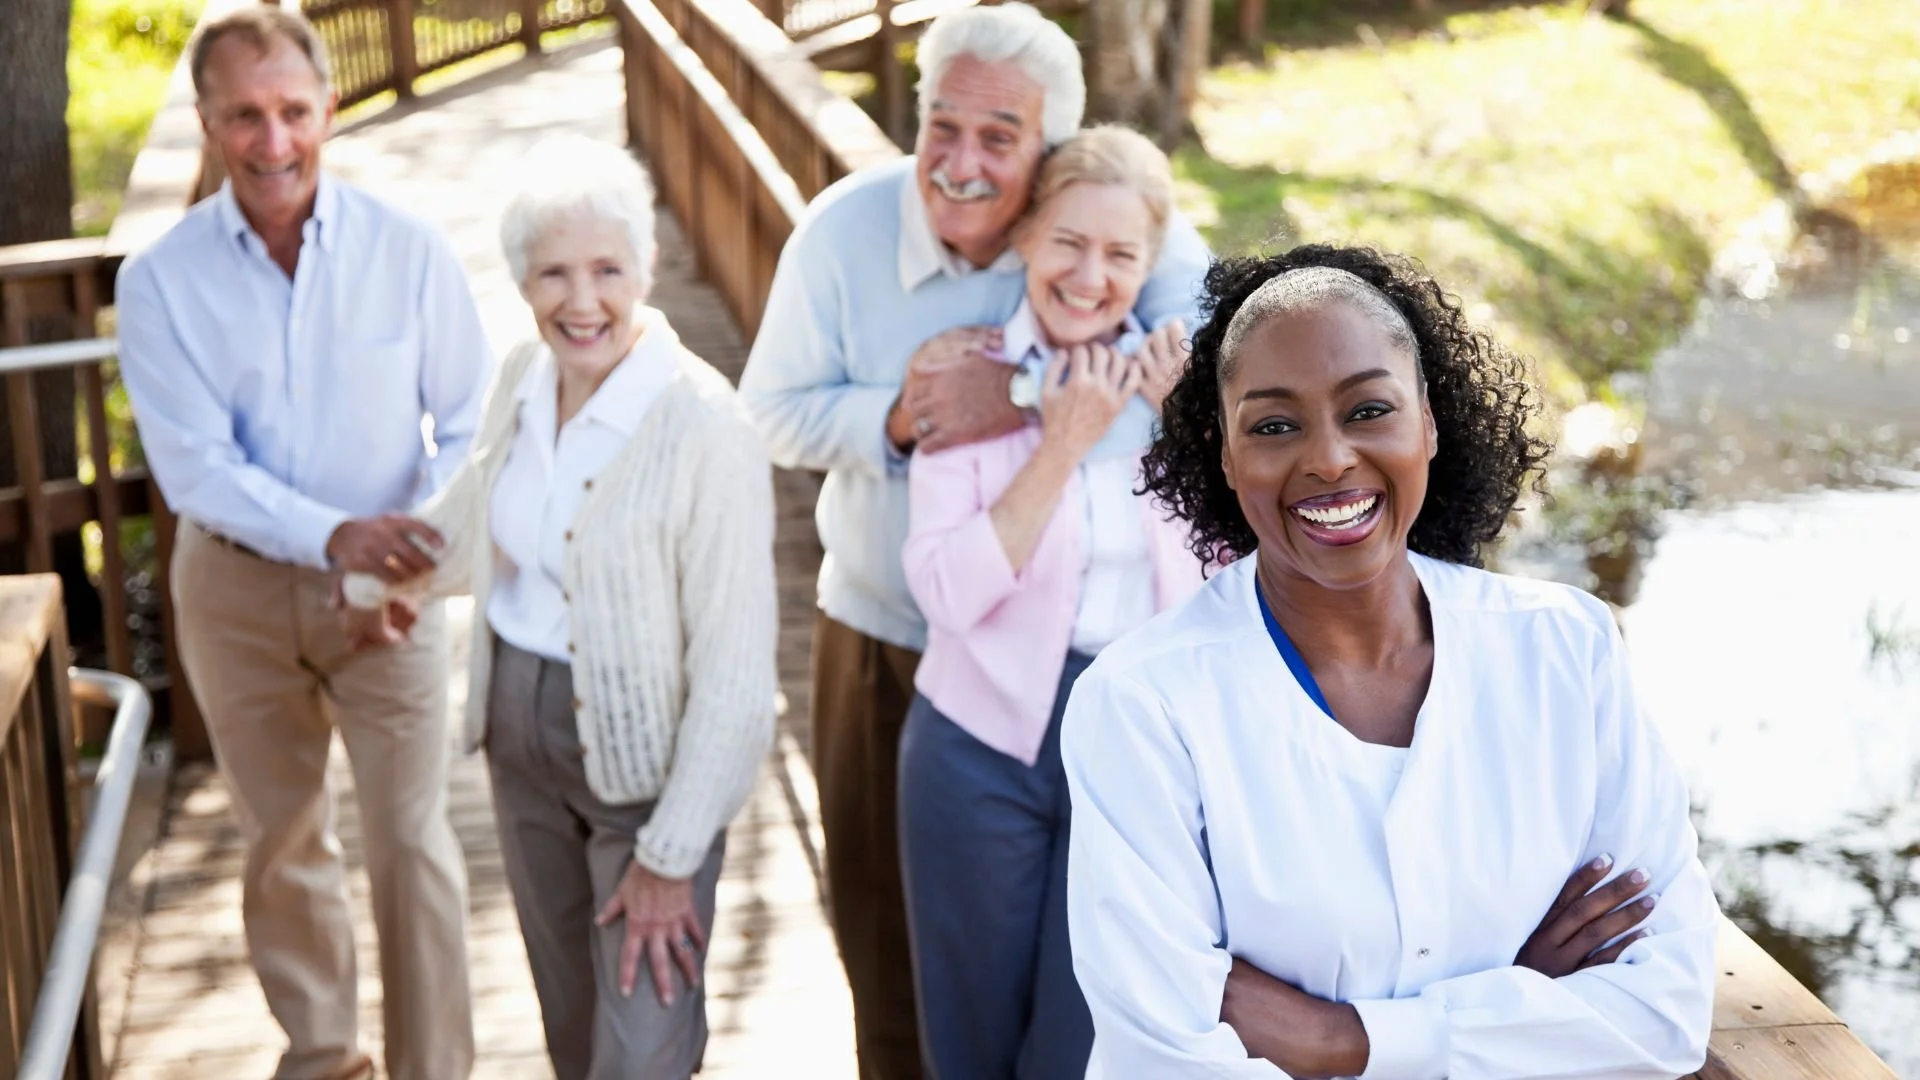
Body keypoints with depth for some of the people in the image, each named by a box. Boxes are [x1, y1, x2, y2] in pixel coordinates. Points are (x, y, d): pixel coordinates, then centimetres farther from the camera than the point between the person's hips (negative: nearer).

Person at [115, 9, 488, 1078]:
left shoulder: (409, 251, -11)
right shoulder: (160, 281, -10)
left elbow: (470, 428, -5)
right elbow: (195, 465, -15)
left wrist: (410, 563, -18)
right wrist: (334, 535, -30)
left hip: (387, 586, -2)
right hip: (236, 589, 2)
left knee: (412, 841, 2)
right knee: (282, 837, 17)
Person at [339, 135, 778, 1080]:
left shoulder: (703, 426, -24)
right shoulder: (523, 377, -3)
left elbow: (734, 669, -21)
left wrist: (671, 856, -18)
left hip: (647, 761, -6)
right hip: (521, 731, 6)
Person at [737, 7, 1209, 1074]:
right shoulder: (846, 226, -13)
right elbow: (776, 410, -6)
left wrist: (1028, 399, -40)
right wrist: (894, 416, -26)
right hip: (879, 637, 2)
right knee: (885, 925, 19)